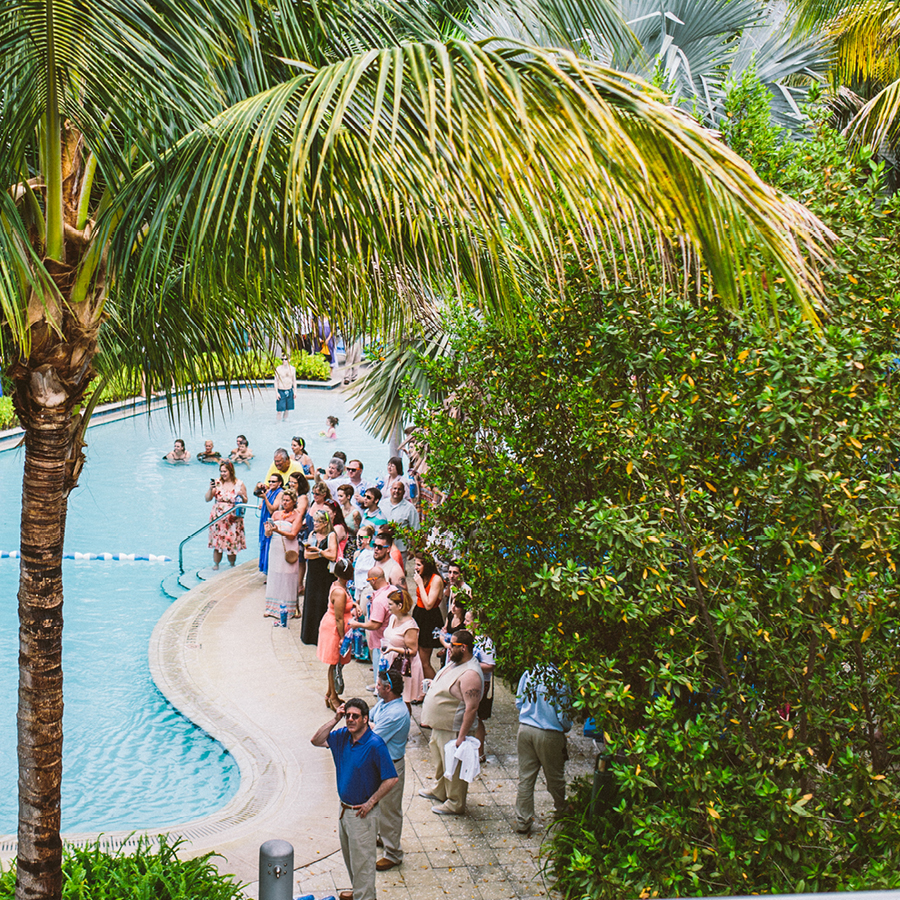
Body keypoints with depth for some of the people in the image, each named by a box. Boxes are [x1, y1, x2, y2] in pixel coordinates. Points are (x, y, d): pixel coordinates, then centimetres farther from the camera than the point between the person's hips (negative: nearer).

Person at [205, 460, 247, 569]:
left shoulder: (239, 484, 1)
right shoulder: (217, 482, 3)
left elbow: (245, 501, 6)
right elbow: (207, 499, 3)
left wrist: (241, 495, -14)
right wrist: (211, 488, -12)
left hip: (233, 519, -1)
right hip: (218, 518, 1)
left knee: (232, 544, 0)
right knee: (217, 544, 1)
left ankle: (231, 566, 17)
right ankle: (215, 565, 14)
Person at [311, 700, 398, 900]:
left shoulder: (375, 745, -23)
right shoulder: (343, 736, -3)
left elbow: (391, 779, -21)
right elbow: (317, 741, 4)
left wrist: (370, 803, -17)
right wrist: (335, 719, -7)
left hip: (362, 813, -8)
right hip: (344, 808, 8)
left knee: (362, 860, 6)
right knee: (350, 857, 24)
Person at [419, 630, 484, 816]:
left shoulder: (470, 674, -28)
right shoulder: (455, 663, 5)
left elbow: (472, 708, -29)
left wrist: (461, 736, -29)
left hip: (452, 730, -10)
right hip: (439, 725, 10)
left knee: (453, 767, 4)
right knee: (440, 759, 26)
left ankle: (455, 804, 19)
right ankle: (439, 791, 46)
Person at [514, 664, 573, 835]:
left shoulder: (528, 673, -6)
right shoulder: (560, 680, -19)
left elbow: (519, 703, 5)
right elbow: (563, 715, -14)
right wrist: (567, 728, 7)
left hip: (525, 729, 3)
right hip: (550, 735, -3)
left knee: (525, 777, 11)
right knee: (555, 779, 17)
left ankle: (522, 822, 18)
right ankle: (564, 815, 37)